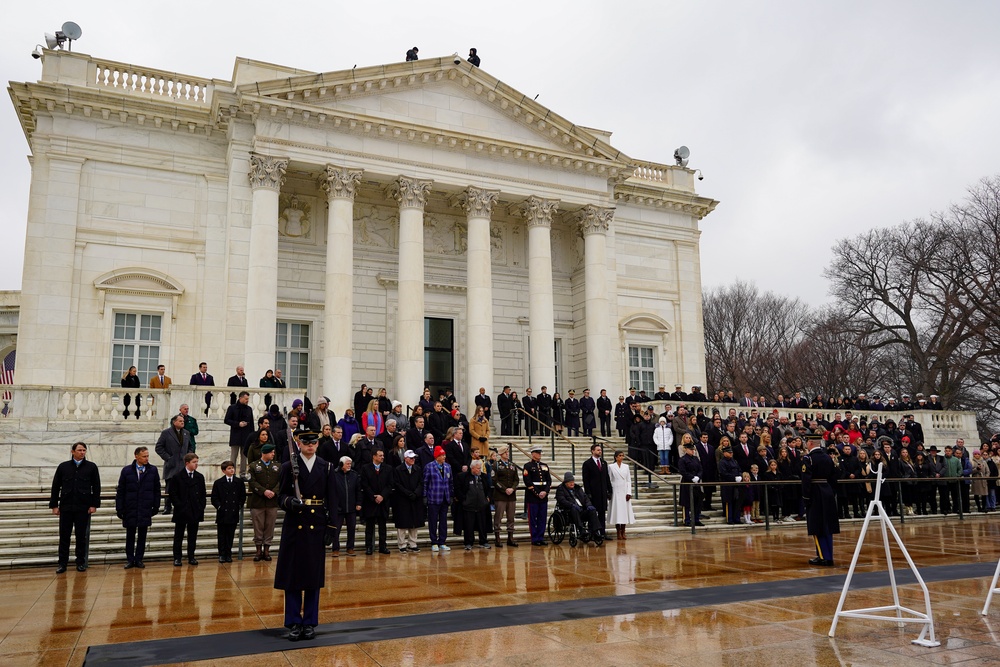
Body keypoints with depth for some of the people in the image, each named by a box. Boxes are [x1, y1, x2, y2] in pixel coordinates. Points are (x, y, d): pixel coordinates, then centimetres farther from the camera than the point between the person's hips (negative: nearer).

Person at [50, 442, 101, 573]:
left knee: (82, 536, 5)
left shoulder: (91, 467, 2)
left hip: (83, 508, -1)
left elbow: (96, 487, 2)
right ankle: (62, 563, 13)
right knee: (64, 536, 5)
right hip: (66, 507, 1)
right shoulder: (63, 467, 5)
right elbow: (55, 487, 7)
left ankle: (81, 562, 14)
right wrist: (54, 505, 3)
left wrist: (94, 505, -4)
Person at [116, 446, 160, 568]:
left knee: (142, 535, 7)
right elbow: (120, 491, 0)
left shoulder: (153, 470, -1)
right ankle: (130, 560, 18)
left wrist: (156, 506, 3)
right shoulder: (126, 471, -2)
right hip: (130, 509, -1)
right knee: (130, 535, 8)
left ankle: (139, 559, 17)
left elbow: (157, 490, 5)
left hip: (146, 509, 1)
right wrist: (119, 509, -2)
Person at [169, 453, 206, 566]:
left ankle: (191, 557, 15)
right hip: (181, 512, -3)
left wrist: (201, 508, 2)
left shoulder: (200, 477, 7)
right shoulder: (177, 477, -4)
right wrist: (179, 506, -10)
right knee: (178, 536, 5)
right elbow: (172, 494, -4)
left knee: (192, 537, 8)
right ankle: (177, 558, 12)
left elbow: (203, 494, 10)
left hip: (195, 512, 3)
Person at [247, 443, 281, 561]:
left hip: (272, 502, 2)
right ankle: (258, 550, 13)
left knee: (270, 527, 5)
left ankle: (266, 550, 13)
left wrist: (274, 492, -13)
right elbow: (252, 482, -7)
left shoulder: (277, 466, 10)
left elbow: (281, 482, 3)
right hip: (257, 502, -2)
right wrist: (264, 491, -17)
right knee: (258, 527, 3)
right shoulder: (254, 466, 2)